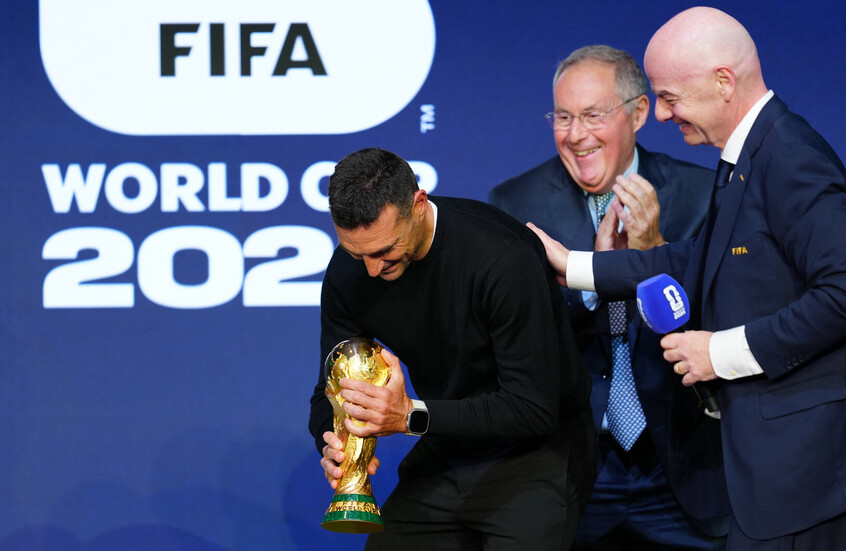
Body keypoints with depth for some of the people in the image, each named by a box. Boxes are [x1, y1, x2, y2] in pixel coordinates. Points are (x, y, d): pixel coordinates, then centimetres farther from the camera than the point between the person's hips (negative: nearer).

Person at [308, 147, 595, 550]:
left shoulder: (502, 256, -27)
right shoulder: (348, 272, -8)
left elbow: (533, 409, -26)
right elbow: (331, 392, 0)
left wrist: (412, 415, -34)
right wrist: (334, 445, -25)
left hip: (535, 452, -5)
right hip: (446, 453, 5)